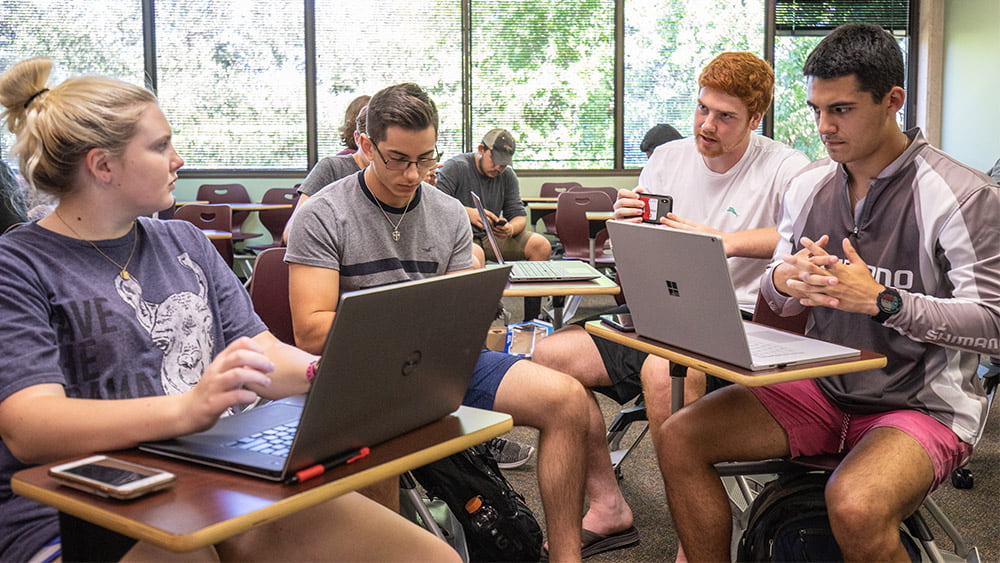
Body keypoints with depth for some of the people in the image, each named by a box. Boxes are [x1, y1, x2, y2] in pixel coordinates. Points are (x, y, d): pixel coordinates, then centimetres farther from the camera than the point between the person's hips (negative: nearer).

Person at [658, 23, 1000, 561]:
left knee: (854, 507, -36)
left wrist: (882, 300, -27)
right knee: (678, 438, -10)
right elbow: (773, 297, 11)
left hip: (922, 403, -5)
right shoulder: (808, 185, 5)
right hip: (822, 389, 6)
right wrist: (782, 280, -14)